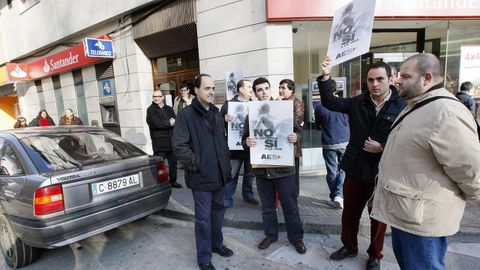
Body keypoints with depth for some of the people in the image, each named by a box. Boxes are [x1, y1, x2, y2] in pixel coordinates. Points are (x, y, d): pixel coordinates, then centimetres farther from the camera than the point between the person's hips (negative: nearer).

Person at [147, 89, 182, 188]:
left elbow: (175, 121, 6)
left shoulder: (169, 109, 15)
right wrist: (169, 123, -8)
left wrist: (173, 122, -16)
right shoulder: (150, 110, -2)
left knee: (173, 161, 12)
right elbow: (156, 124, -16)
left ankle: (173, 181, 27)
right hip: (159, 141, -5)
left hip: (171, 140, 5)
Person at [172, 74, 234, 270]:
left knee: (218, 211, 20)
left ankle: (216, 243, 40)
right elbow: (179, 145, -15)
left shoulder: (216, 114, 13)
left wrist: (226, 163, 11)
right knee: (203, 217, 4)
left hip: (219, 173, 7)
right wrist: (196, 163, -18)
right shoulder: (186, 114, -10)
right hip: (201, 176, -6)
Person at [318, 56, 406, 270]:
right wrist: (325, 77, -17)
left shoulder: (402, 107, -11)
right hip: (355, 169, 3)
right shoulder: (358, 102, 0)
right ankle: (349, 246, 41)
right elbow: (330, 103, -7)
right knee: (349, 213, 17)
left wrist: (383, 148, -22)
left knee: (378, 217, 16)